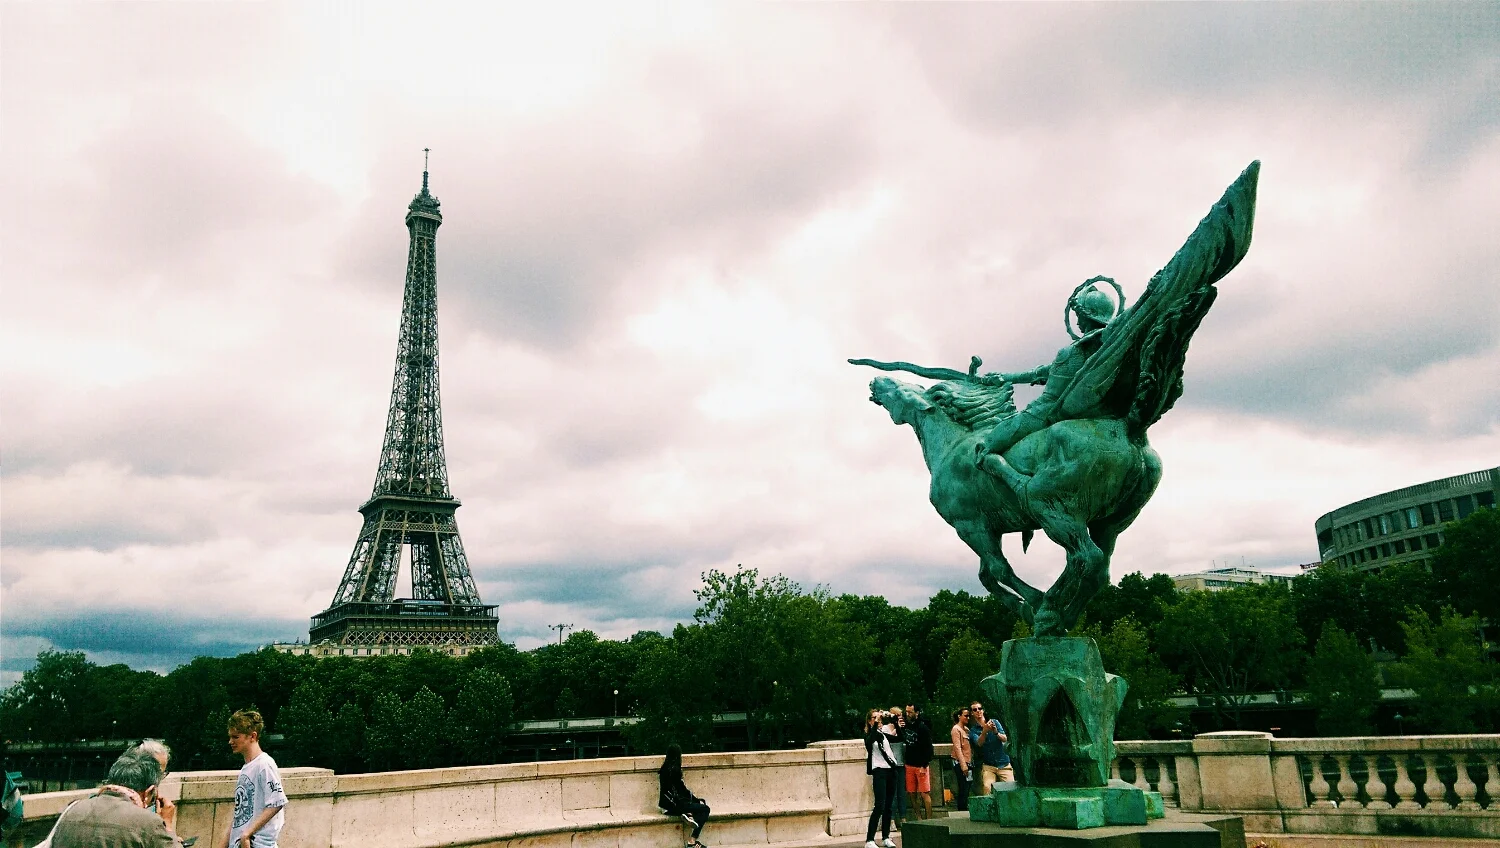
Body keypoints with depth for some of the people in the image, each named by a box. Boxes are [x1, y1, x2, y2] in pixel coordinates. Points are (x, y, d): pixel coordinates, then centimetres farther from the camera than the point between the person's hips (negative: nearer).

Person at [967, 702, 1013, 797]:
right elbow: (979, 743, -16)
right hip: (988, 765, -1)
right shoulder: (973, 730, 3)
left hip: (1003, 764, 1)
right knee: (987, 788, -19)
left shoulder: (994, 722, 5)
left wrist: (996, 732, -26)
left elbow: (1005, 739, -5)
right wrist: (985, 731, -35)